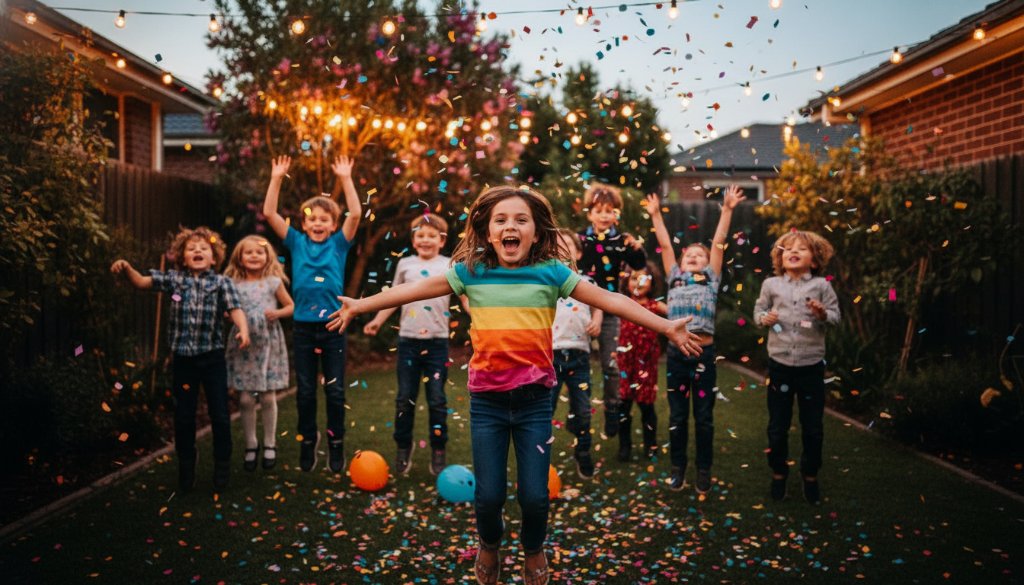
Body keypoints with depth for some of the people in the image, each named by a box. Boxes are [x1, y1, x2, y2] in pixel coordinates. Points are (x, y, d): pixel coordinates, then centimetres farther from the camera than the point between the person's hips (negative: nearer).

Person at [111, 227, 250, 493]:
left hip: (212, 357, -2)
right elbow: (142, 282, 1)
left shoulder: (221, 282, -3)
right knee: (183, 416, 11)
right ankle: (186, 468, 27)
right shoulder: (174, 279, 3)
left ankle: (222, 467, 21)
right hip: (182, 358, 2)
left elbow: (235, 308, -15)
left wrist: (243, 329, -34)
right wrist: (126, 268, -20)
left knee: (220, 414, 4)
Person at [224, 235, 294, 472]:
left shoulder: (273, 282, 0)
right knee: (245, 399, 2)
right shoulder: (234, 285, 3)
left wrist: (278, 313, -13)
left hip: (268, 344, -1)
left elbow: (291, 306, 6)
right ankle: (250, 446, 17)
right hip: (243, 345, 1)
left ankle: (269, 445, 19)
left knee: (267, 397, 4)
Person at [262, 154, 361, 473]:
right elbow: (269, 213, -2)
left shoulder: (338, 244, 2)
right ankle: (307, 440, 24)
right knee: (305, 390, 10)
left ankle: (336, 443, 19)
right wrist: (277, 179, -9)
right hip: (303, 326, 1)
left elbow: (355, 213, -10)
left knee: (335, 389, 6)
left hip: (332, 325, -1)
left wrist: (345, 178, -15)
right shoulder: (297, 243, 5)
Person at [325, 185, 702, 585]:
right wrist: (359, 306, 4)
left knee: (535, 495, 3)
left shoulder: (552, 272, -4)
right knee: (489, 495, 4)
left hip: (534, 399, 0)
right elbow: (413, 290, 3)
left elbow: (609, 300, -5)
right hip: (486, 400, 0)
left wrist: (666, 327, -8)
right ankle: (489, 545, 39)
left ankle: (533, 549, 37)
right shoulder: (470, 272, -2)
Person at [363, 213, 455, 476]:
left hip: (437, 341, -2)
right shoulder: (405, 264, 10)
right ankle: (403, 447, 19)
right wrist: (378, 320, 10)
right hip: (408, 339, 2)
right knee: (405, 398, 6)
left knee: (437, 400, 2)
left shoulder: (449, 266, 4)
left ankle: (438, 451, 13)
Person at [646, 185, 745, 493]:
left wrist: (727, 210, 0)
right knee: (677, 416, 8)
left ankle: (704, 470, 17)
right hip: (676, 353, 1)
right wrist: (656, 215, 8)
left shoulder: (710, 279, 10)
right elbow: (665, 245, 11)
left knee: (704, 417, 6)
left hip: (704, 353, -1)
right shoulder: (674, 278, 14)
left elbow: (719, 243, 5)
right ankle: (678, 467, 20)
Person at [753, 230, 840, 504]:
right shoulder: (771, 284, 1)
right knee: (777, 426, 10)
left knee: (812, 427, 10)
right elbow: (759, 310, 8)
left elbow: (835, 315, -1)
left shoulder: (821, 285, -3)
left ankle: (810, 475, 28)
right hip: (779, 364, 1)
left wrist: (823, 314, -23)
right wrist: (765, 318, -13)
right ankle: (778, 473, 28)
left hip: (811, 365, -1)